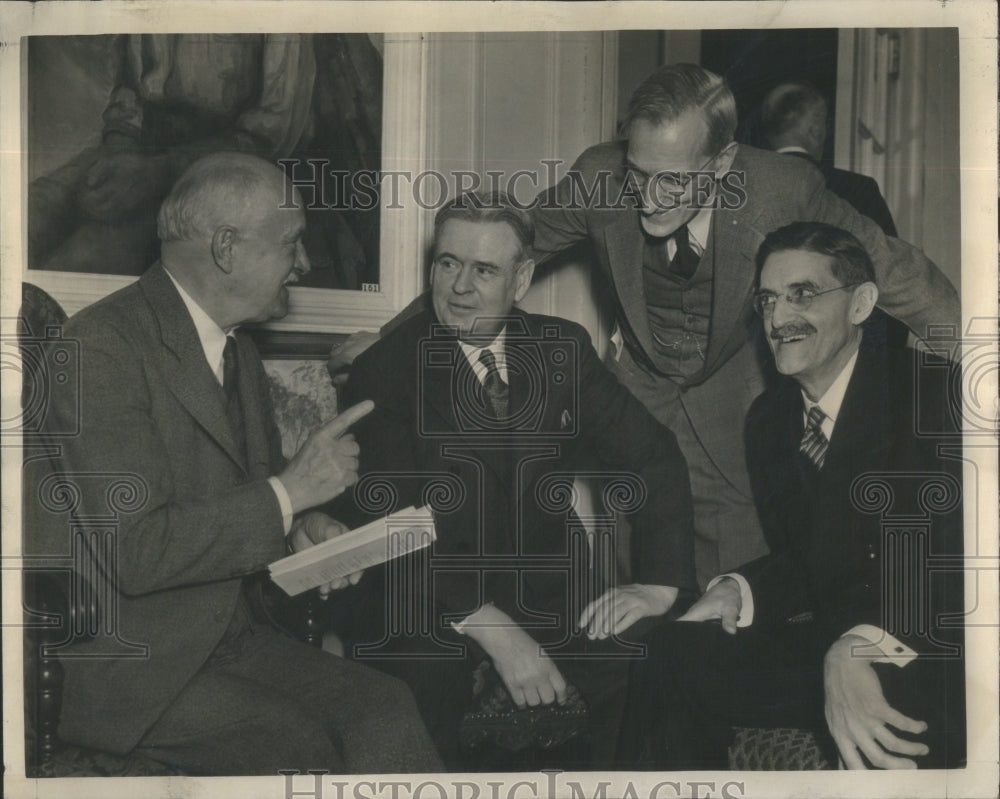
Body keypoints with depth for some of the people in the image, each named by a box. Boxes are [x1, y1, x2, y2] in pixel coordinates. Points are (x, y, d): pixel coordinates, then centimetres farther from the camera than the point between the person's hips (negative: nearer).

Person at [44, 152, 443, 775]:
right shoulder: (103, 346, -15)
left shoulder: (239, 351, 14)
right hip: (120, 660, -7)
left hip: (234, 634, 7)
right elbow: (133, 552, -22)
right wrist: (288, 493, -18)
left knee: (387, 710, -18)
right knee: (301, 745, -29)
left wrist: (303, 528, 3)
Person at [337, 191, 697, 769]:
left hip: (552, 591, 3)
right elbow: (396, 527, -12)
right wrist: (492, 630, -23)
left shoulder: (562, 350, 9)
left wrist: (661, 583, -10)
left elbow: (655, 455, 7)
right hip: (434, 607, -3)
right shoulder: (385, 372, -2)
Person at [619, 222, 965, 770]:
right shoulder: (768, 418, 12)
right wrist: (737, 591, -4)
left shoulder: (935, 392, -13)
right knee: (668, 658, -5)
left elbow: (953, 559, -24)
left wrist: (857, 647, -36)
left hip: (935, 661, -7)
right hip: (829, 640, 7)